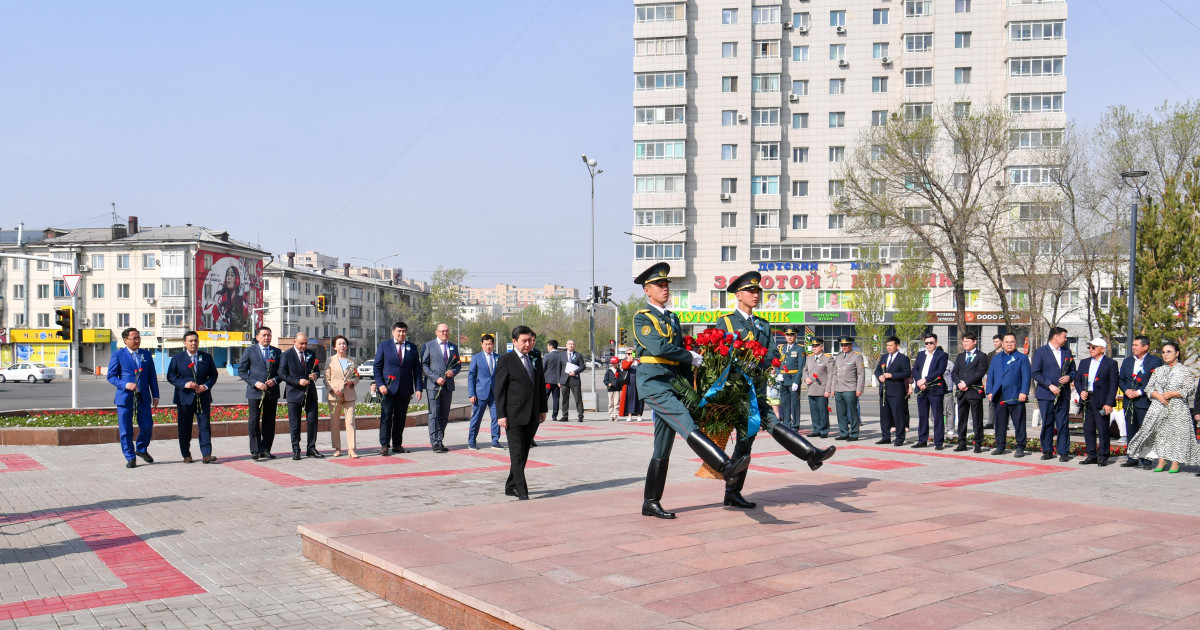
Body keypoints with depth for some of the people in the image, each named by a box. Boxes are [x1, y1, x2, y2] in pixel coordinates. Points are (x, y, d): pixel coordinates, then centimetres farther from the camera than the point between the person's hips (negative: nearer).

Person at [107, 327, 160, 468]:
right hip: (125, 398, -3)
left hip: (143, 397, 3)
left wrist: (155, 396, 7)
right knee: (125, 430, 1)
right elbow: (111, 376, 1)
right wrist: (125, 385, -16)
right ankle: (130, 458, 13)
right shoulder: (118, 355, 1)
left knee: (147, 427, 3)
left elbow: (152, 377, 13)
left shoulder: (146, 355, 11)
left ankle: (141, 450, 29)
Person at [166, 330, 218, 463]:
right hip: (184, 398, -1)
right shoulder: (177, 358, 5)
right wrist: (184, 384, -14)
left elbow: (213, 374, 11)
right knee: (184, 428, 4)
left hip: (203, 397, 1)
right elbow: (170, 376, 1)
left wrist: (206, 385, -8)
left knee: (205, 425, -5)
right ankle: (186, 455, 14)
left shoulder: (207, 357, 9)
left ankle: (206, 454, -7)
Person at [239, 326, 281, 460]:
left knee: (269, 422, 5)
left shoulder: (276, 352, 11)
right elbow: (241, 371, 2)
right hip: (255, 392, -3)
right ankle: (255, 451, 1)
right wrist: (255, 383, -11)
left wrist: (275, 380, -8)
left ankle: (265, 450, 13)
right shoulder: (250, 351, 4)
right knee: (254, 421, -4)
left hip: (272, 392, 3)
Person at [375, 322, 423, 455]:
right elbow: (377, 367, 2)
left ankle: (397, 445, 17)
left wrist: (418, 388, 0)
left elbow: (417, 369, 8)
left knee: (401, 418, 8)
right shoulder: (384, 346, 4)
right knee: (386, 416, -6)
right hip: (387, 389, -2)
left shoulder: (412, 347, 9)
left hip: (405, 390, 3)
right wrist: (380, 384, -11)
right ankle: (384, 445, -1)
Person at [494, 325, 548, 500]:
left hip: (532, 417, 6)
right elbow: (499, 390, -7)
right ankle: (522, 492, -7)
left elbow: (541, 385, 18)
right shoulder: (505, 361, -5)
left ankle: (511, 487, 24)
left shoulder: (535, 359, 12)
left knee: (524, 453, 11)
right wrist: (501, 415, -12)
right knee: (517, 455, -7)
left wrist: (542, 409, 13)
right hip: (514, 416, -6)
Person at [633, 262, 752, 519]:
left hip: (672, 383, 8)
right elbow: (658, 347, -18)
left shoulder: (673, 319, 21)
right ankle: (726, 466, -39)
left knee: (663, 448, 7)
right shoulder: (642, 318, -2)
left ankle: (651, 503, 12)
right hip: (653, 381, -8)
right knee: (687, 425, -25)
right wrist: (692, 356, -10)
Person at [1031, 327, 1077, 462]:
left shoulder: (1067, 352, 13)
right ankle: (1047, 451, 11)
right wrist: (1050, 385, -14)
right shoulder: (1040, 352, -1)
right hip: (1046, 394, -3)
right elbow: (1035, 373, -6)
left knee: (1063, 424, 1)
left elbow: (1073, 370, 19)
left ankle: (1063, 452, 5)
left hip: (1063, 394, 3)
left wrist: (1069, 377, -4)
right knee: (1047, 424, 2)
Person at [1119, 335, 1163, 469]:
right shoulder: (1127, 361, 16)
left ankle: (1146, 461, 2)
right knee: (1130, 431, 10)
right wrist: (1126, 390, -3)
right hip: (1129, 402, 6)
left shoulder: (1155, 361, -2)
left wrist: (1139, 392, -15)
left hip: (1144, 401, -6)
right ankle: (1132, 459, 17)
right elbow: (1121, 379, 16)